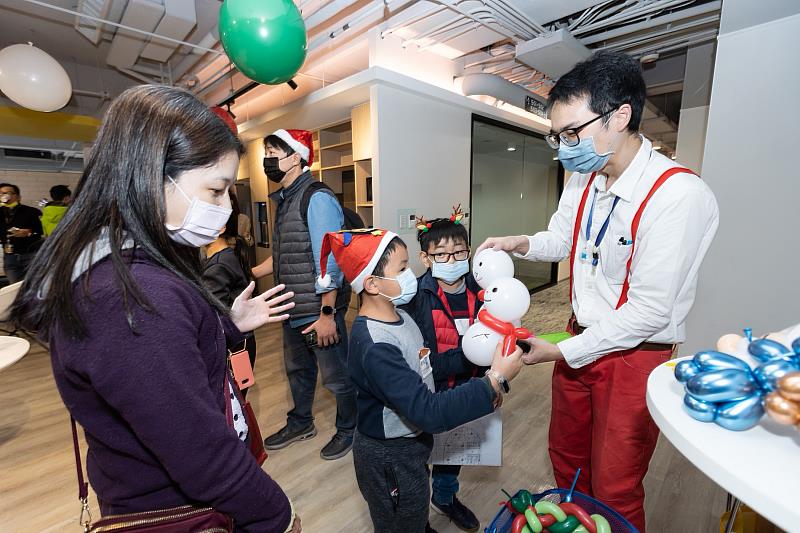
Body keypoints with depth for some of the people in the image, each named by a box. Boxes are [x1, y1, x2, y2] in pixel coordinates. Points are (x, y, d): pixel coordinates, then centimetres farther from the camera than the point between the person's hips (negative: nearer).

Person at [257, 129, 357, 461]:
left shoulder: (317, 199, -16)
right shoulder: (284, 200, 11)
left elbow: (328, 262, -21)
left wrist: (326, 314, -22)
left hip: (319, 311, -9)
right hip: (293, 310, 9)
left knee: (335, 376, 10)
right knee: (297, 369, 25)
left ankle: (348, 430, 34)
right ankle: (300, 423, 48)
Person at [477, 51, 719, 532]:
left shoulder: (680, 195, -24)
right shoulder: (583, 178, -1)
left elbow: (649, 312, -24)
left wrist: (560, 351, -20)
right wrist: (521, 243, -9)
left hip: (634, 355, -7)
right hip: (581, 339, 7)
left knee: (615, 491, 14)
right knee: (566, 456, 25)